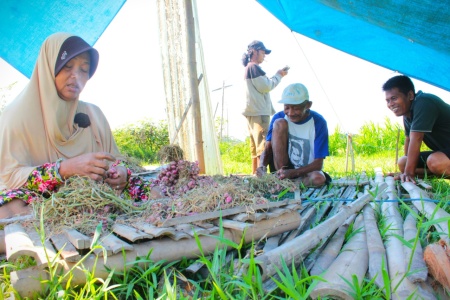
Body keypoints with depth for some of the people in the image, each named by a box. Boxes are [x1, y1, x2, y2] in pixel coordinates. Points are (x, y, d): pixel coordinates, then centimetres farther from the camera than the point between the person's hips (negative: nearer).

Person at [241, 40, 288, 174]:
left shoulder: (249, 68, 23)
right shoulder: (254, 67, -9)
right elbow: (265, 87, -13)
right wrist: (278, 76, -2)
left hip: (254, 112, 11)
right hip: (259, 112, -11)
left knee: (255, 145, 11)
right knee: (262, 145, -15)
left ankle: (255, 174, 15)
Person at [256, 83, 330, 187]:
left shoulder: (318, 123, -13)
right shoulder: (279, 117, -7)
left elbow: (318, 163, -16)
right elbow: (268, 149, -7)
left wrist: (293, 172, -32)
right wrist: (262, 166, -29)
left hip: (305, 171, -1)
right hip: (281, 167, 2)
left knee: (319, 178, -38)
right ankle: (280, 178, -20)